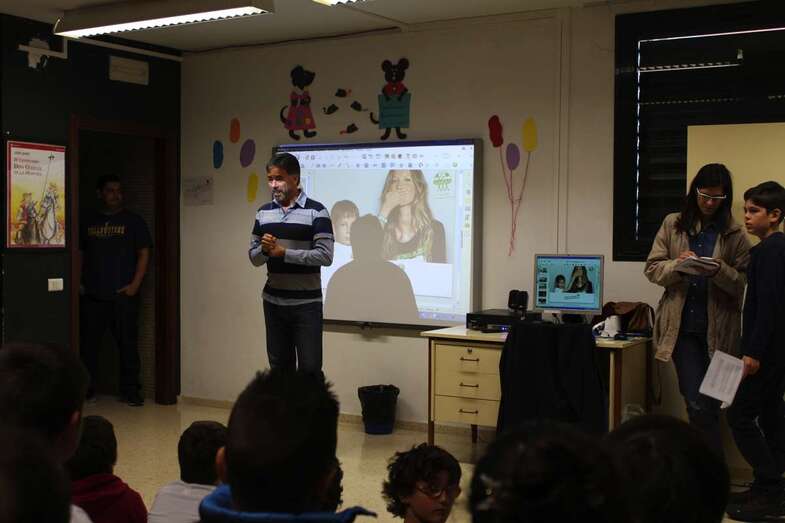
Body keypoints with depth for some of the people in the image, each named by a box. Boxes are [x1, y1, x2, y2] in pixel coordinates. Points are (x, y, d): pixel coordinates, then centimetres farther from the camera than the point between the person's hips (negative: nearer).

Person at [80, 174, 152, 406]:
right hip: (93, 295, 3)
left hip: (123, 294, -2)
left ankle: (130, 391, 6)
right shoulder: (89, 221, 13)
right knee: (89, 343, 5)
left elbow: (144, 253, 1)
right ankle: (86, 389, 16)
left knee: (127, 343, -1)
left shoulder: (133, 221, 5)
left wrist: (135, 284, -8)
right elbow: (80, 254, 17)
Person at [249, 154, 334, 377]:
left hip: (306, 304, -5)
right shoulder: (263, 212, 9)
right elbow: (253, 257, 12)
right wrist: (264, 250, -12)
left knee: (310, 369, -3)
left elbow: (325, 256, -15)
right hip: (273, 302, 5)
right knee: (279, 368, 11)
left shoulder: (316, 212, -8)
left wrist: (283, 252, -17)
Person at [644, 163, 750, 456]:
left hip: (718, 329, 0)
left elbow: (742, 283, -1)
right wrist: (677, 265, -16)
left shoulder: (734, 234, 2)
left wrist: (720, 270, -21)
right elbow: (652, 268, 4)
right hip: (683, 325, 0)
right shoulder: (673, 224, 5)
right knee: (698, 404, -5)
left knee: (707, 403, 10)